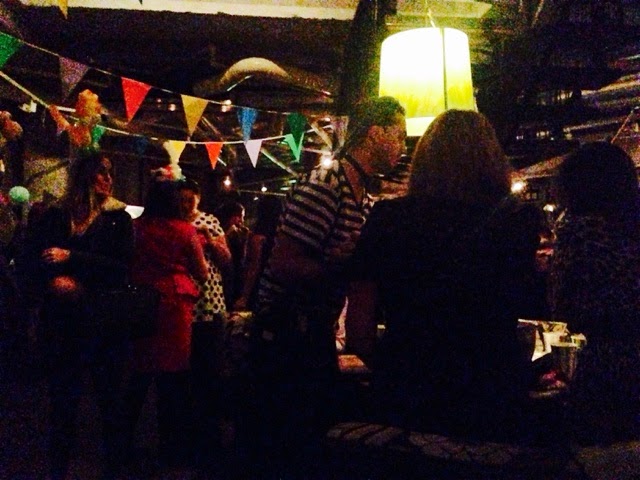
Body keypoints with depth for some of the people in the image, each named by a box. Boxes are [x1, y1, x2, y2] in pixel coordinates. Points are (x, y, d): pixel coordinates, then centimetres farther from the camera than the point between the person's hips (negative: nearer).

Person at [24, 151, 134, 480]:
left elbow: (122, 266, -7)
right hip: (65, 318, 1)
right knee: (63, 397, 8)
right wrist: (54, 280, -17)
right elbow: (34, 258, 3)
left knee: (110, 397, 7)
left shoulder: (118, 217, 3)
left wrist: (72, 258, -14)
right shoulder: (56, 216, 7)